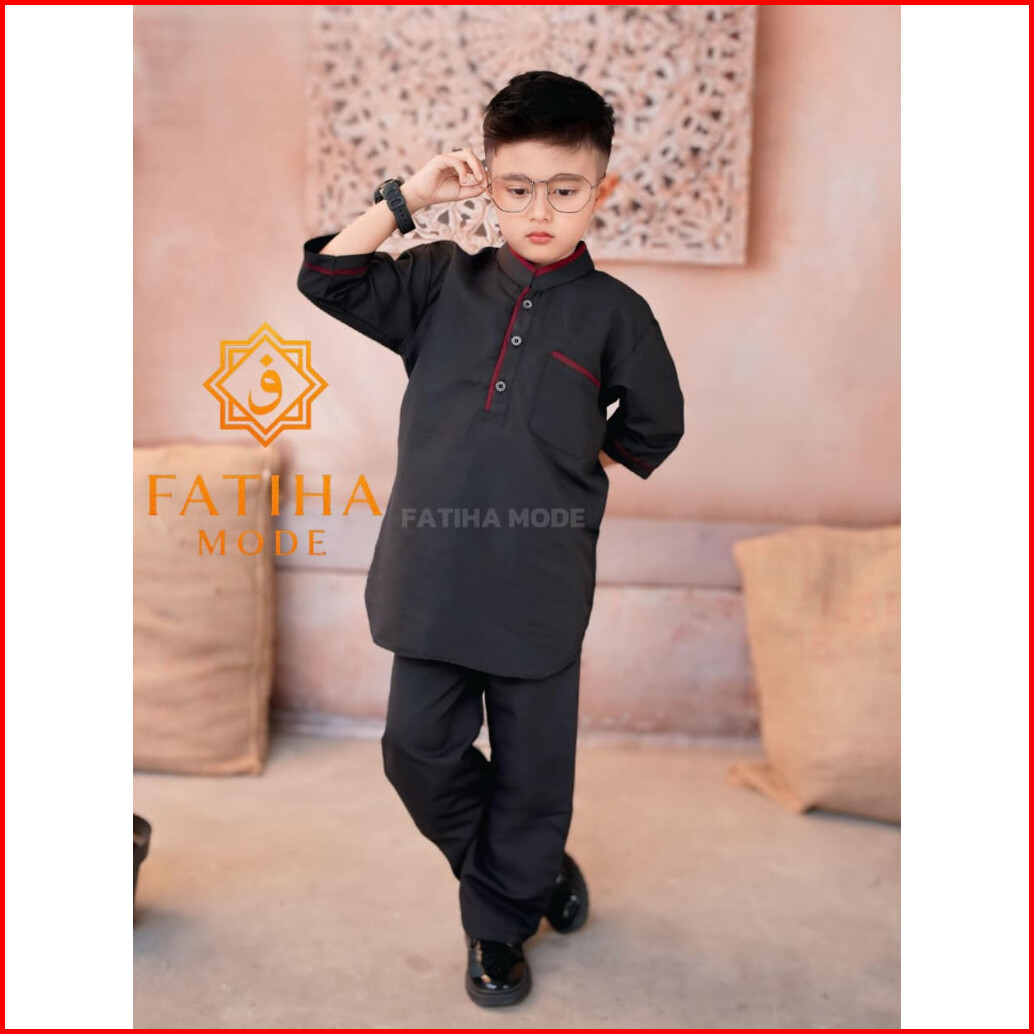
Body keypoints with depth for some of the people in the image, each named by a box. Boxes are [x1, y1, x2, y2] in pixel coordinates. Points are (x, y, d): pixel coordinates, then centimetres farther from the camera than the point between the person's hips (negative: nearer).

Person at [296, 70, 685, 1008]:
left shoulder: (613, 312, 0)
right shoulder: (443, 281, 6)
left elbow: (653, 429, 11)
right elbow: (327, 277, 1)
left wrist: (572, 465, 5)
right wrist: (408, 197, -3)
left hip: (541, 589, -2)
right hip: (434, 576, 3)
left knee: (532, 770, 11)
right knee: (419, 754, 10)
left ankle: (500, 922, 38)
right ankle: (537, 867, 37)